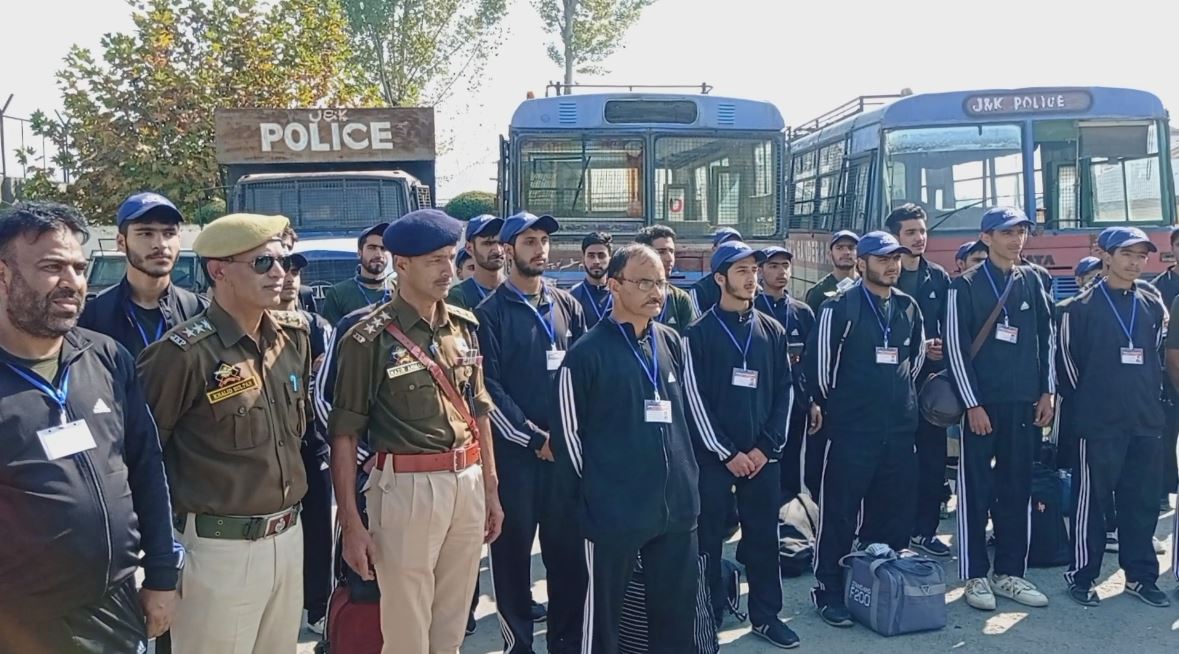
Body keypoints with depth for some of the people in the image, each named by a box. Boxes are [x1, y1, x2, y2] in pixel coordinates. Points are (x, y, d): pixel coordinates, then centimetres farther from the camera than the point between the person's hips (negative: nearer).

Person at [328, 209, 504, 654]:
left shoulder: (465, 326, 8)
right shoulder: (370, 338, -10)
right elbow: (344, 434, -9)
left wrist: (491, 488, 13)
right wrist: (351, 522, -12)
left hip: (469, 483, 5)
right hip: (407, 487, -5)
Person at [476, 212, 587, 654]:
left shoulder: (567, 305, 10)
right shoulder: (491, 312, -3)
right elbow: (488, 387, -9)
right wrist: (534, 438, -10)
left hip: (565, 447, 4)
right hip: (514, 449, -3)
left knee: (568, 547, 7)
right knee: (513, 549, 5)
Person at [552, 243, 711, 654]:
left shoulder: (671, 343, 7)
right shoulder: (586, 353, -10)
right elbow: (568, 431, -5)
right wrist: (589, 490, -1)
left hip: (676, 503, 5)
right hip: (614, 508, -5)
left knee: (677, 606, 16)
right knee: (604, 608, 10)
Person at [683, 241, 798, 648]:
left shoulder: (772, 331, 8)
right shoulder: (699, 333, -4)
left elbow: (785, 391, 7)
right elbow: (694, 399, -7)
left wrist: (767, 446, -3)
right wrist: (727, 452, -10)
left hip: (762, 455, 3)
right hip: (713, 455, -3)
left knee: (763, 537, 10)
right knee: (709, 539, 3)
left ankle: (766, 615, 24)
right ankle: (709, 618, 16)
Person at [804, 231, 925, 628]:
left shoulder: (910, 309, 9)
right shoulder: (839, 308, -9)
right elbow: (819, 363, -6)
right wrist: (832, 406, 3)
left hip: (899, 429, 6)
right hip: (851, 430, -6)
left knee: (893, 513, 12)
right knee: (839, 513, 0)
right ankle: (828, 592, 11)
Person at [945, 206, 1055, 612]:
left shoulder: (1032, 282, 10)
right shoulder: (965, 286, -4)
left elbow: (1046, 338, 13)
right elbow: (956, 347, -8)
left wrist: (1047, 392, 5)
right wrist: (973, 404, -11)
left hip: (1025, 403, 5)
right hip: (982, 403, -4)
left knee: (1018, 490, 9)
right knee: (976, 491, 1)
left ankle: (1009, 573, 20)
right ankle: (975, 576, 11)